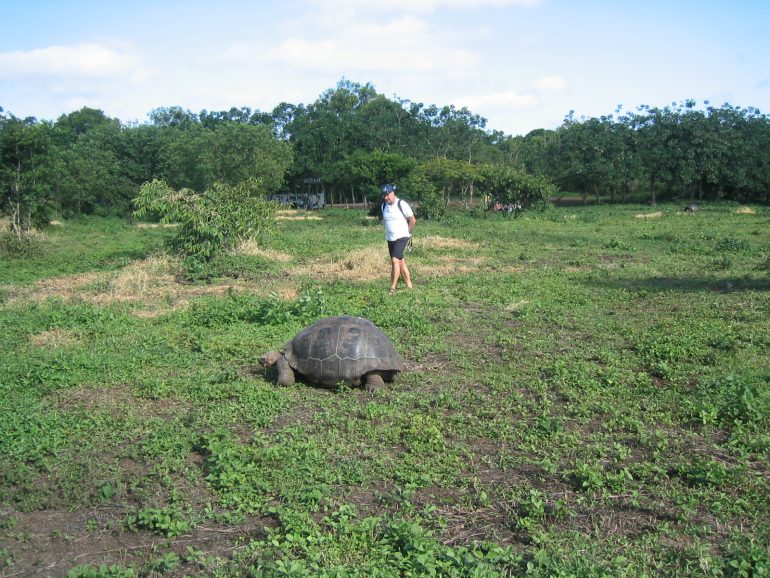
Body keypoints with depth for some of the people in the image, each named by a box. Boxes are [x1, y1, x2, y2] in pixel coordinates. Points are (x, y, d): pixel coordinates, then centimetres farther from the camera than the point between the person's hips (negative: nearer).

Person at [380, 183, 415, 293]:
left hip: (401, 237, -7)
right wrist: (389, 232, 15)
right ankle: (409, 285, 20)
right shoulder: (384, 205, 5)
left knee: (395, 260, -19)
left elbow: (412, 220, -5)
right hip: (390, 239, 7)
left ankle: (393, 287, -16)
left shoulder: (401, 204, -13)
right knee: (400, 262, 11)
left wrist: (406, 232, 3)